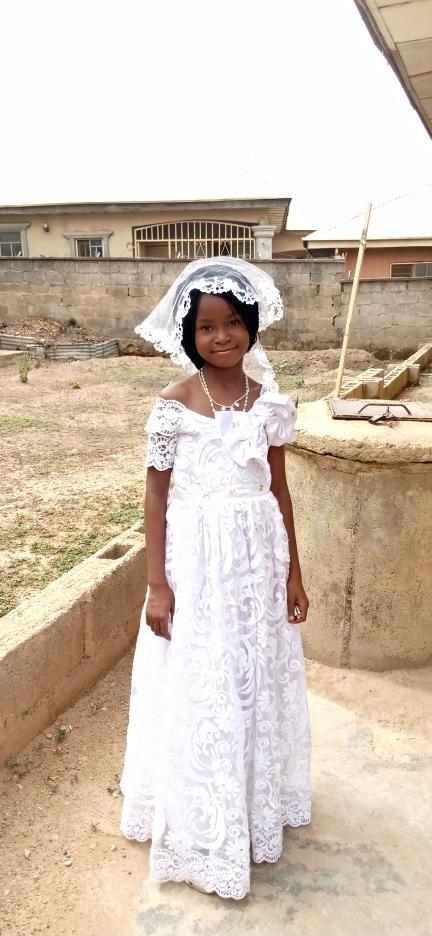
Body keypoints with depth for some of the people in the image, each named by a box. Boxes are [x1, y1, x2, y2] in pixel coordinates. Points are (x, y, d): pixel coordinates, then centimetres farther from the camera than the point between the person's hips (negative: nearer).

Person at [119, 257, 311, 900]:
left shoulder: (270, 401, 0)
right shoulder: (174, 405, -9)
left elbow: (278, 489, 6)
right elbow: (157, 495, -6)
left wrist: (293, 573, 7)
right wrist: (157, 583, -10)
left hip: (258, 558, 4)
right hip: (196, 560, -3)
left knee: (259, 683, 18)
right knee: (197, 691, 9)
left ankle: (258, 804, 43)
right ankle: (201, 829, 31)